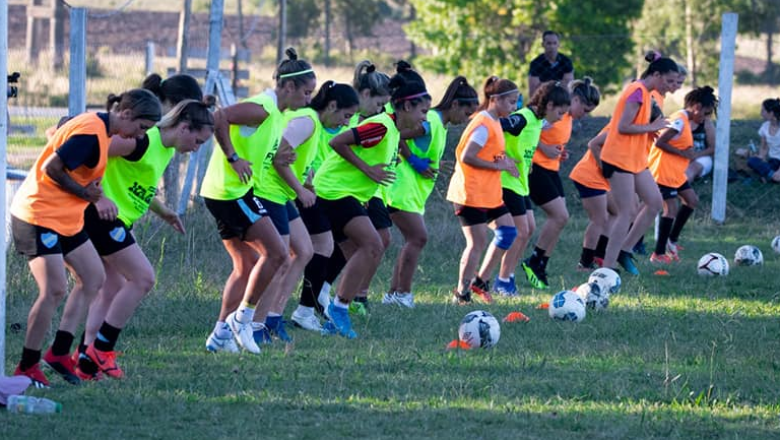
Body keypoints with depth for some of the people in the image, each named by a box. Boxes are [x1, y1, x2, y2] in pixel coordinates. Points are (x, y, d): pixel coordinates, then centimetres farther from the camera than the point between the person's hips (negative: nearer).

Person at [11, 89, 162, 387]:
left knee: (93, 278, 11)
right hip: (38, 215, -11)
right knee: (54, 290, -14)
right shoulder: (90, 132, -22)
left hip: (66, 217, 11)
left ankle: (59, 352, 12)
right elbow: (51, 168, -24)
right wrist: (85, 193, -13)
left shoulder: (102, 130, 9)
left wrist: (92, 194, -3)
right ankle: (27, 368, -4)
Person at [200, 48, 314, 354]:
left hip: (224, 192, 11)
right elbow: (219, 118, -27)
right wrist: (233, 158, -25)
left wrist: (278, 158, 11)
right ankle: (242, 319, -2)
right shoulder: (262, 108, -16)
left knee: (247, 265, 13)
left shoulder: (274, 112, 15)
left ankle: (221, 334, 14)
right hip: (231, 192, -11)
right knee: (276, 254, -10)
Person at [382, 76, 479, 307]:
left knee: (414, 240, 10)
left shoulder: (440, 124, 14)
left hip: (414, 192, 10)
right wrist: (414, 161, -20)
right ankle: (403, 293, -6)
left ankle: (394, 294, 13)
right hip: (403, 189, -10)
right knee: (418, 238, -11)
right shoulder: (430, 122, -17)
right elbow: (395, 134, -25)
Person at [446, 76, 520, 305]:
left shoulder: (495, 123, 13)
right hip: (471, 193, -10)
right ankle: (462, 293, 2)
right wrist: (500, 166, -17)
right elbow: (467, 157, -23)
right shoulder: (484, 124, -17)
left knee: (508, 231, 7)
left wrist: (504, 162, -2)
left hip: (489, 193, 10)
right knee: (478, 242, -7)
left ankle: (478, 281, 13)